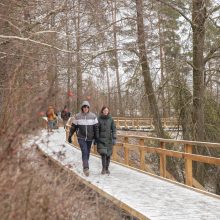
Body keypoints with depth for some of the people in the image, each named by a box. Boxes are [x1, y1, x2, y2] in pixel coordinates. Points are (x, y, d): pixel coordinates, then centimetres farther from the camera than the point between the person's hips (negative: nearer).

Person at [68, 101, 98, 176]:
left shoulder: (93, 116, -1)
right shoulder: (78, 116, -2)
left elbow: (96, 127, 3)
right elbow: (73, 127, 4)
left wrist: (96, 137, 1)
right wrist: (70, 136, 5)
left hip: (90, 138, 2)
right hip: (81, 138, -2)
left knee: (87, 153, 10)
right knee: (84, 151, -17)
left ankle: (85, 167, 26)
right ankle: (86, 168, -22)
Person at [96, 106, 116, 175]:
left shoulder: (111, 119, 3)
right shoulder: (99, 119, -1)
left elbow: (114, 129, 3)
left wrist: (114, 138, -5)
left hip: (109, 139, 2)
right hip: (101, 139, -2)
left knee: (108, 154, 5)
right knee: (103, 153, -13)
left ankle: (107, 168, 20)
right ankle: (103, 168, -2)